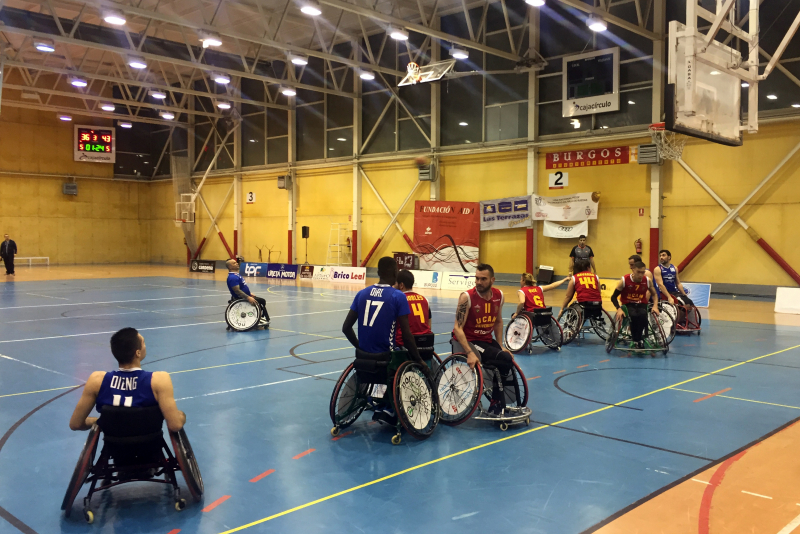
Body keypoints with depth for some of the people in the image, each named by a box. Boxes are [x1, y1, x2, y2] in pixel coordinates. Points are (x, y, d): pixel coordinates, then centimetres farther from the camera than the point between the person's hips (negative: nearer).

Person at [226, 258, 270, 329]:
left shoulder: (236, 274, 11)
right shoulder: (232, 277, -23)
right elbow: (237, 291, -31)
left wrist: (249, 294, 19)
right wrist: (248, 298, -35)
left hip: (244, 297, 11)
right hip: (241, 299, -11)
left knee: (262, 301, 14)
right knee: (261, 302, -12)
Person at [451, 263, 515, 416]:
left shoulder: (499, 296, -2)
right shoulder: (467, 297, -19)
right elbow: (458, 328, -23)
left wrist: (500, 347, 6)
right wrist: (470, 353, -33)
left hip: (486, 340, 7)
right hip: (466, 341, -7)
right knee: (505, 359, -23)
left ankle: (496, 406, 11)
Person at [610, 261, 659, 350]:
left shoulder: (647, 281, -5)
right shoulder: (624, 280, -13)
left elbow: (654, 294, 13)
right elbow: (614, 297, -7)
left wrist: (655, 306, -5)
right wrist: (619, 309, -22)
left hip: (641, 305, 2)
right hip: (628, 305, -2)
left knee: (642, 315, -34)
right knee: (634, 316, -36)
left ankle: (638, 340, -18)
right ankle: (636, 341, -21)